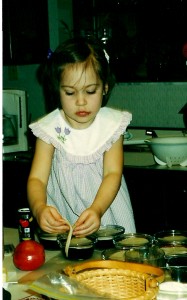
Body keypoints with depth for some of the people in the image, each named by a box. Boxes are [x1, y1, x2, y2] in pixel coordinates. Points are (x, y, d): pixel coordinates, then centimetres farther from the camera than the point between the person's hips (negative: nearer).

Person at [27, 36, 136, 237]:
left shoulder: (112, 124, -3)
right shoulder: (49, 128, -5)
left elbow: (113, 173, -11)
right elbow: (37, 178, -11)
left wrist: (97, 209, -31)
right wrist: (39, 208, -34)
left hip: (107, 211, 0)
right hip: (62, 218, 0)